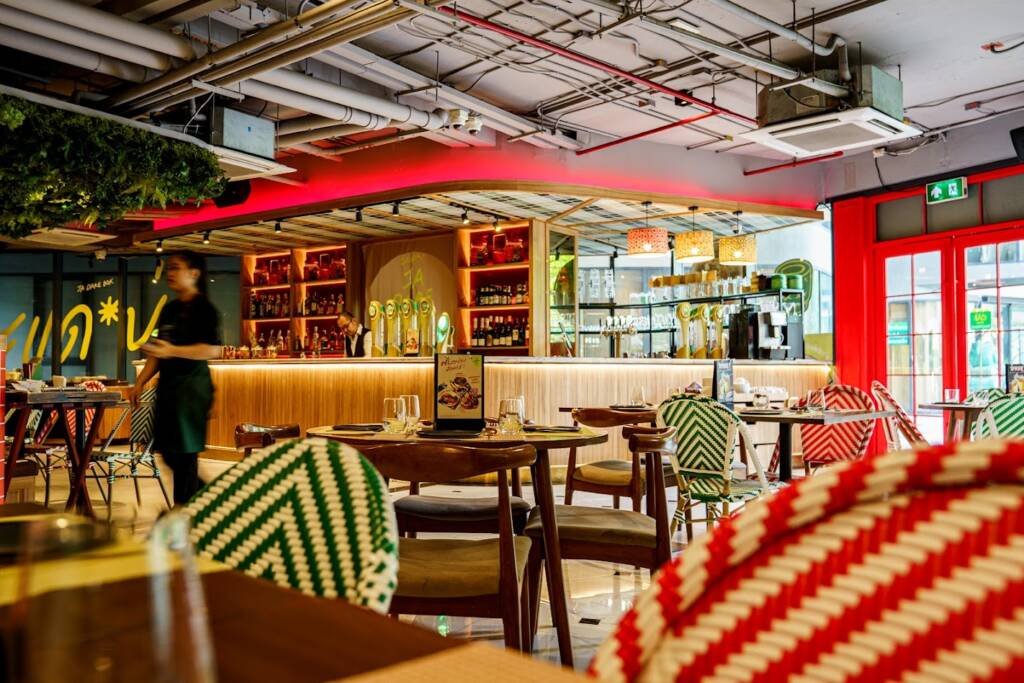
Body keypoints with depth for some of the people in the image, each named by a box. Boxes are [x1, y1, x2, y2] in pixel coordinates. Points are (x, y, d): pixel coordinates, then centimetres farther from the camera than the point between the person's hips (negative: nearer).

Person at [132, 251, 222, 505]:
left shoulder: (203, 309, -8)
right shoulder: (169, 309, 16)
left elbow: (213, 350, -19)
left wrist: (173, 351, -25)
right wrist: (141, 381, 14)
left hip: (192, 385, -8)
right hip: (167, 385, 9)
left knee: (184, 450, -5)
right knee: (167, 450, 11)